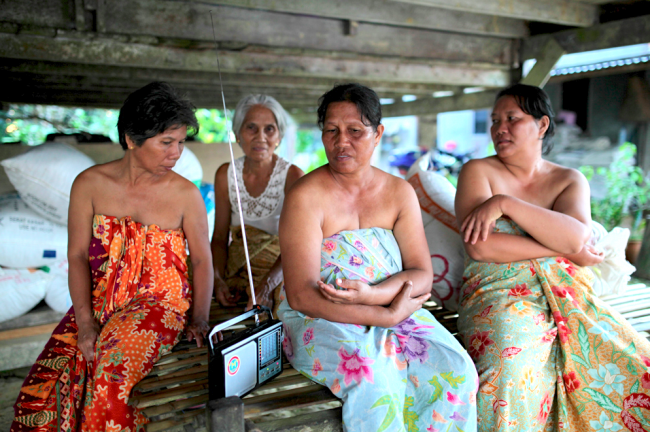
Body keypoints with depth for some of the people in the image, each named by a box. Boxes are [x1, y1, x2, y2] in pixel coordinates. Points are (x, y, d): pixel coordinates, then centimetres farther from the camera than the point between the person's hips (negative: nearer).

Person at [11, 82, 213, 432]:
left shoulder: (186, 194, -5)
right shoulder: (89, 184, -1)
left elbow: (202, 260, 3)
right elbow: (77, 256, -1)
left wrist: (199, 320, -4)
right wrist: (85, 322, -10)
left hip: (160, 302, -2)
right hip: (98, 300, 2)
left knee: (112, 360, -30)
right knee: (46, 383, -18)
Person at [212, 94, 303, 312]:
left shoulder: (292, 176, -9)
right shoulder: (225, 175, 4)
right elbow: (220, 237, 7)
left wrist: (266, 286, -28)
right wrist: (218, 280, -11)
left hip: (279, 275, -4)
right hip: (234, 275, 4)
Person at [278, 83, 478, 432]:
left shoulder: (400, 192, 6)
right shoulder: (305, 197, -9)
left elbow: (423, 275, 1)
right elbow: (301, 295, -17)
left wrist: (372, 294, -21)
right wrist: (389, 315, -19)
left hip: (396, 312, 5)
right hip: (321, 320, -4)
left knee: (457, 372, -20)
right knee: (374, 379, -33)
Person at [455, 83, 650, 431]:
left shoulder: (570, 180, 13)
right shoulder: (478, 171, 4)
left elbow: (575, 236, -9)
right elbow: (480, 247, -12)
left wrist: (504, 203, -15)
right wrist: (568, 250, -7)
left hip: (568, 294, 4)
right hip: (500, 293, -3)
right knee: (509, 379, -33)